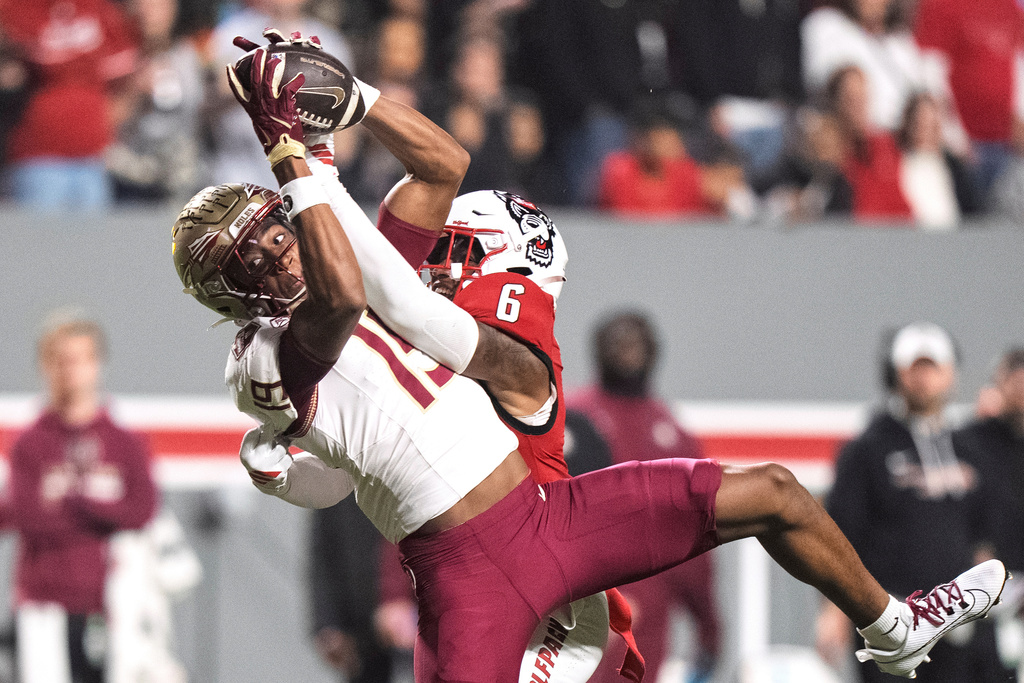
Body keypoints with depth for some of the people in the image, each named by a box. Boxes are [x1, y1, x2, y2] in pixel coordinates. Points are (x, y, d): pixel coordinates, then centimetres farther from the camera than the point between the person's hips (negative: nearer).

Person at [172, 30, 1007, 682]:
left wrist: (343, 94, 6)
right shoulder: (269, 356, -11)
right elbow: (338, 301, -32)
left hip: (551, 509, 8)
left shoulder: (370, 265, 14)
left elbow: (447, 165, 19)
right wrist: (286, 150, -30)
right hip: (469, 571, -8)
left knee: (771, 496, 13)